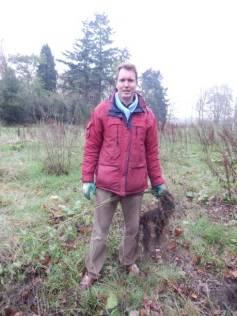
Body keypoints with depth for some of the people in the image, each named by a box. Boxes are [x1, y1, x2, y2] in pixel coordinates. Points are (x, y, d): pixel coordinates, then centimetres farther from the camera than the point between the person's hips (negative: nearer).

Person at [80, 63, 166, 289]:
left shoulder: (147, 115, 0)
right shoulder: (102, 111, -5)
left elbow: (152, 152, 4)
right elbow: (91, 147, -2)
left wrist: (157, 181, 7)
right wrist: (87, 178, -5)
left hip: (136, 185, 2)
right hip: (107, 183, -2)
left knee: (133, 227, 20)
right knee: (99, 231, 12)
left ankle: (128, 261, 45)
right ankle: (92, 272, 33)